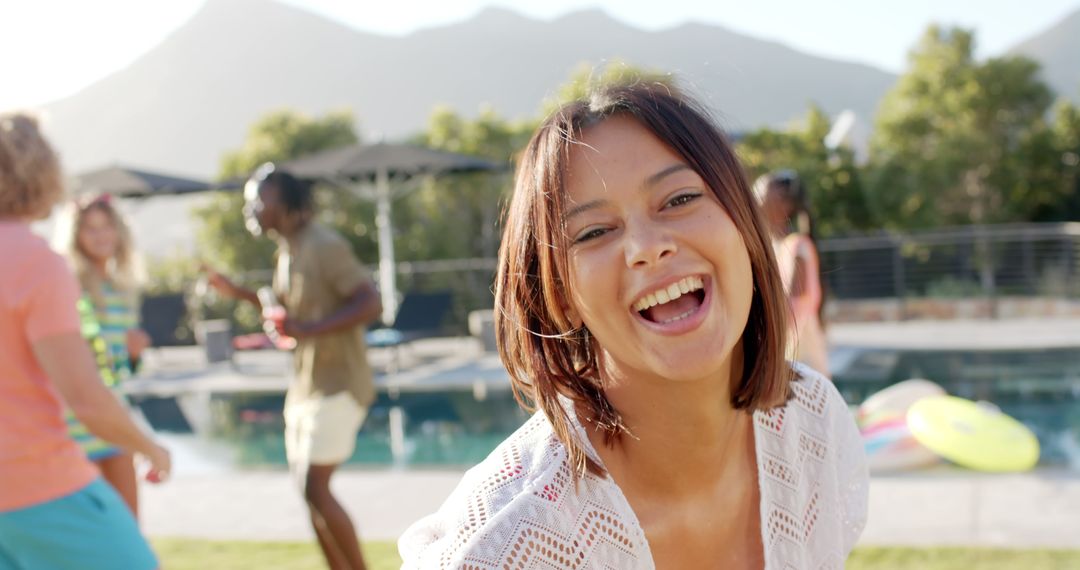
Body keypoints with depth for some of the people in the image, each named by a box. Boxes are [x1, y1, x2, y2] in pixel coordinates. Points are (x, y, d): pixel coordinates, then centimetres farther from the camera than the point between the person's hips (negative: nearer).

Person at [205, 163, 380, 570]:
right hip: (306, 385, 9)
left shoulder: (324, 246, -16)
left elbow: (371, 303, -23)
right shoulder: (288, 250, 13)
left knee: (315, 487, -11)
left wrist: (309, 329, -32)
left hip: (337, 386, -9)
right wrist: (240, 293, 17)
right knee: (308, 488, 10)